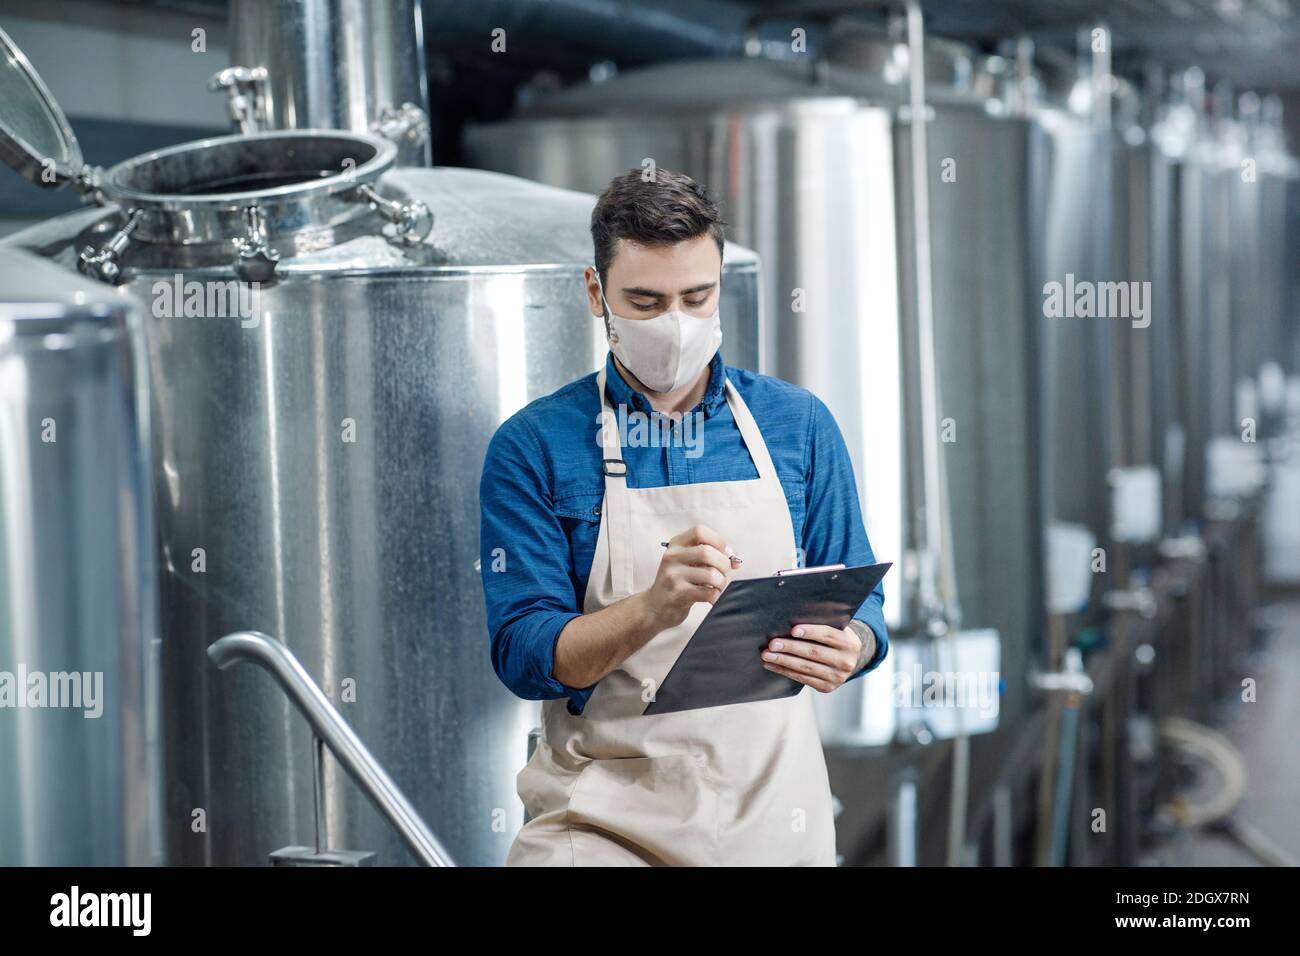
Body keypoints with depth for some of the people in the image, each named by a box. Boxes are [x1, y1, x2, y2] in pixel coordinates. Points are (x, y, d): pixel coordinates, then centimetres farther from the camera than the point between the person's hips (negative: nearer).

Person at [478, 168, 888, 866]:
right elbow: (524, 655, -8)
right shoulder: (533, 446, -2)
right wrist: (653, 609, -26)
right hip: (602, 817, -2)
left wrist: (847, 648, -16)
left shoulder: (800, 425, 6)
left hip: (769, 812, 3)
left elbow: (859, 602, 8)